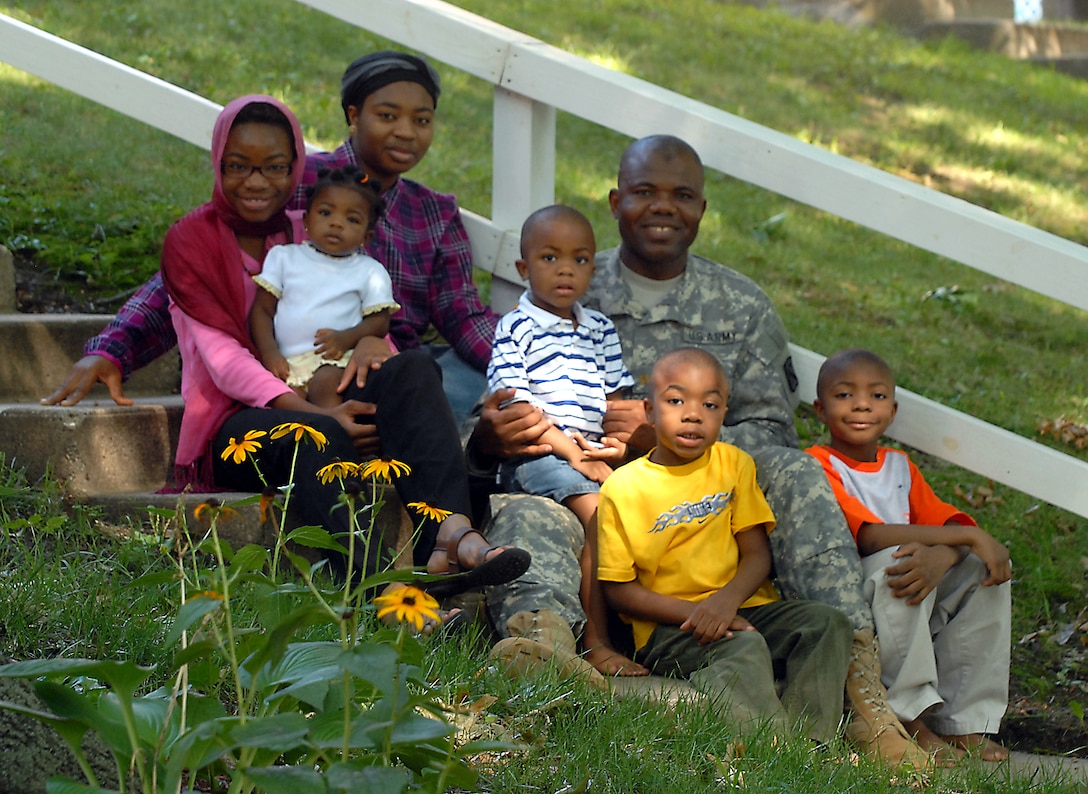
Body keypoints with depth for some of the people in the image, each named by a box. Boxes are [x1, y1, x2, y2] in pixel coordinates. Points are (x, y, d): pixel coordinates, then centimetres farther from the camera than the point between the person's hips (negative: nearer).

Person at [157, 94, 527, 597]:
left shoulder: (311, 235, 17)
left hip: (321, 405, 5)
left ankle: (449, 536, -47)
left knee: (411, 368, -24)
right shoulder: (190, 240, 1)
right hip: (232, 423, -5)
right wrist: (314, 412, -25)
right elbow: (223, 358, -10)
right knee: (317, 436, -38)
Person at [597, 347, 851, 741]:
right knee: (742, 649, -33)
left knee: (826, 622, -19)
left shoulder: (734, 464, 10)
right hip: (668, 627, -4)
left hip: (742, 608, 5)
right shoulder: (621, 488, -2)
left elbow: (757, 554, 4)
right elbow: (618, 589, -4)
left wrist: (727, 599, -18)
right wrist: (693, 613, -17)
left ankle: (810, 737, -29)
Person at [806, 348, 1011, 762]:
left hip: (910, 616, 7)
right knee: (896, 559, -31)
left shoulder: (900, 465, 15)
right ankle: (907, 715, -27)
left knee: (988, 570, -10)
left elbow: (948, 523, 0)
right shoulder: (818, 465, -8)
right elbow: (870, 536, -21)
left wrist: (941, 556, -27)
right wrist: (970, 536, -22)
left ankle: (962, 722, -11)